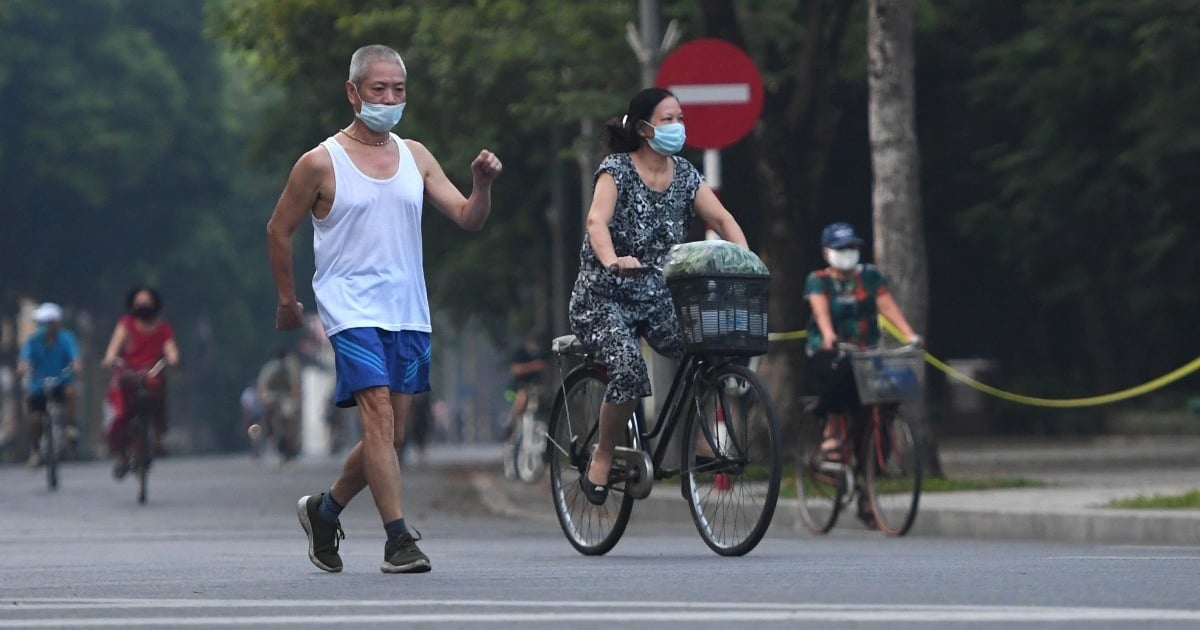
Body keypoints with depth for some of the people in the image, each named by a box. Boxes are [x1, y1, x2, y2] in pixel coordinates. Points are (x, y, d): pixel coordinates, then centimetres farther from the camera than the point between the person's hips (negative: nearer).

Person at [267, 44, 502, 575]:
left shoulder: (416, 157, 11)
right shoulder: (321, 163, -3)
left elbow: (468, 219, 8)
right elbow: (279, 229, 6)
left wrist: (482, 184, -13)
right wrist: (287, 300, 8)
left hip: (409, 313, 5)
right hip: (352, 311, -5)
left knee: (392, 434, 8)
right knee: (379, 415, -19)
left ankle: (324, 510, 30)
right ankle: (398, 539, -20)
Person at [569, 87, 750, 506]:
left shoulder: (685, 175, 5)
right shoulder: (617, 169, -11)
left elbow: (722, 219, -4)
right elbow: (597, 220, -27)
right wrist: (612, 261, -48)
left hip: (657, 298, 5)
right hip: (605, 297, -5)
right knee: (630, 369, -30)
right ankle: (601, 460, -10)